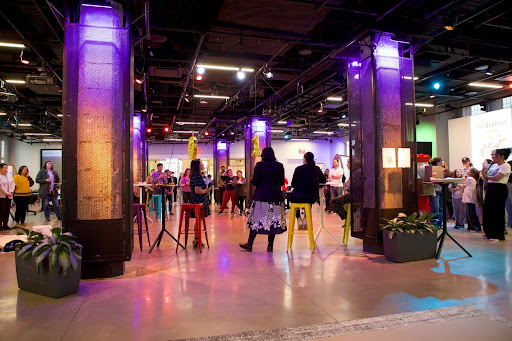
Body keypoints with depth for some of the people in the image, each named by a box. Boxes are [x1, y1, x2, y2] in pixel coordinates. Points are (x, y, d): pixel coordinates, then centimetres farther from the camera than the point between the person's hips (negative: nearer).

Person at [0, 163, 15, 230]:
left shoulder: (9, 176, 13)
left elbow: (12, 184, 9)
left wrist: (11, 192, -5)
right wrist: (7, 193, -13)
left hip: (9, 196, 6)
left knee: (7, 211, 7)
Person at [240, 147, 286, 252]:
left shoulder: (259, 165, -5)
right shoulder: (280, 166, 3)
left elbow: (254, 182, -8)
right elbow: (282, 182, 8)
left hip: (261, 196, -2)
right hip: (275, 196, 2)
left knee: (256, 219, 3)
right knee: (273, 220, 6)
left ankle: (249, 244, 10)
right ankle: (270, 245, 9)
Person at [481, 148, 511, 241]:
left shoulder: (506, 166, -7)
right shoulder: (493, 165, 15)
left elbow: (497, 178, -17)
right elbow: (486, 178, 13)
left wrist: (487, 176, -2)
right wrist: (483, 171, -3)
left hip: (500, 189, -7)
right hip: (490, 189, 8)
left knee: (497, 212, -4)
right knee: (487, 210, 6)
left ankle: (498, 235, 6)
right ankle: (489, 233, 17)